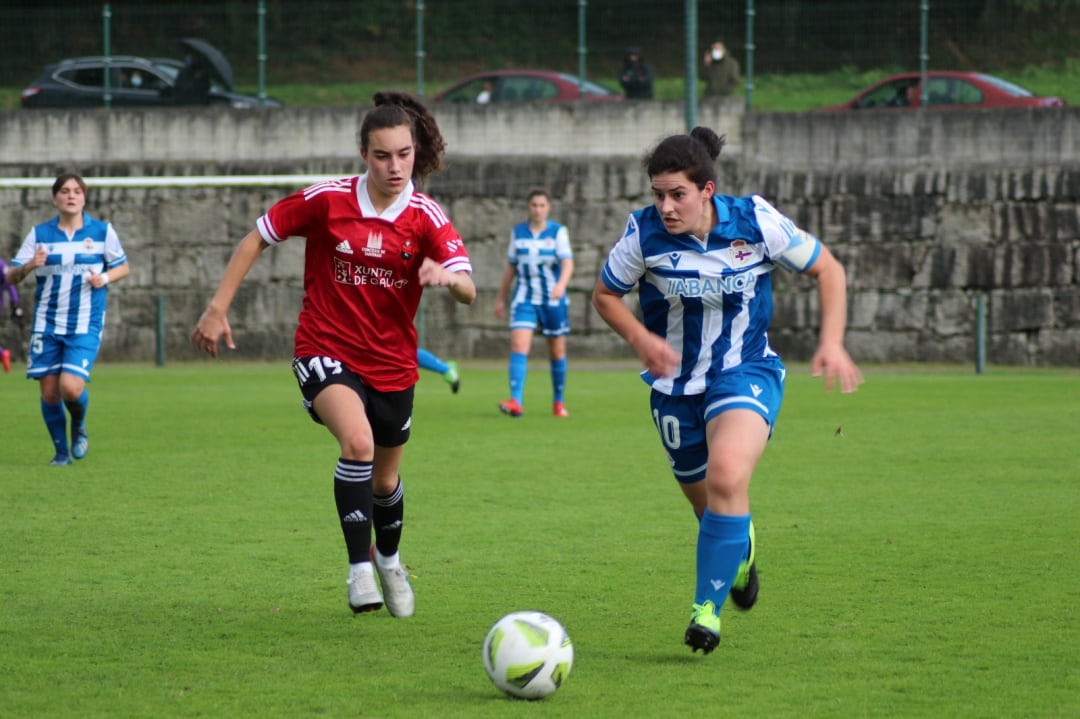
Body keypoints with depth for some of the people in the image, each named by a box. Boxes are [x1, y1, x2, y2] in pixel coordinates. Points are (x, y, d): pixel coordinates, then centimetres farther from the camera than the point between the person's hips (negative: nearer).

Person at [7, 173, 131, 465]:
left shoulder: (102, 231, 2)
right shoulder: (39, 234, 2)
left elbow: (123, 266, 12)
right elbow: (11, 277, 1)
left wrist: (105, 278, -9)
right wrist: (29, 265, -21)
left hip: (86, 325, -2)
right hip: (47, 324, 2)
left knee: (71, 387, -18)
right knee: (49, 393, 0)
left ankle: (79, 426, 15)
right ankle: (61, 450, 22)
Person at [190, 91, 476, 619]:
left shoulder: (425, 217, -9)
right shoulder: (327, 200, -11)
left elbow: (468, 292, -19)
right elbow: (257, 239, 1)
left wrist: (448, 276, -43)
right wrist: (218, 308, -4)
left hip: (392, 362, 3)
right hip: (326, 351, -3)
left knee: (385, 481, 18)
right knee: (357, 441, -31)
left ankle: (389, 558, 50)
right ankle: (359, 567, -21)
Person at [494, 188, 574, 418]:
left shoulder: (558, 232, -1)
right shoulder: (518, 232, 7)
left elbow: (568, 263, -13)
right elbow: (511, 267, 14)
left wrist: (561, 284, -33)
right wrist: (500, 298, 15)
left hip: (554, 300, -1)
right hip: (524, 299, 1)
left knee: (557, 352, 7)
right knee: (518, 346, -17)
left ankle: (559, 402, 25)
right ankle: (516, 402, -26)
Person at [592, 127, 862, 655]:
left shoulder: (756, 223, -16)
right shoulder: (644, 233, -15)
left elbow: (827, 270, -2)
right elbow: (605, 295, 2)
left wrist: (831, 342, -13)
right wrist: (640, 338, -16)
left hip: (745, 372, -2)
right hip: (675, 383, 3)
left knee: (727, 477, -28)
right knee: (702, 498, 13)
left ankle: (708, 607, -17)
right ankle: (740, 550, 51)